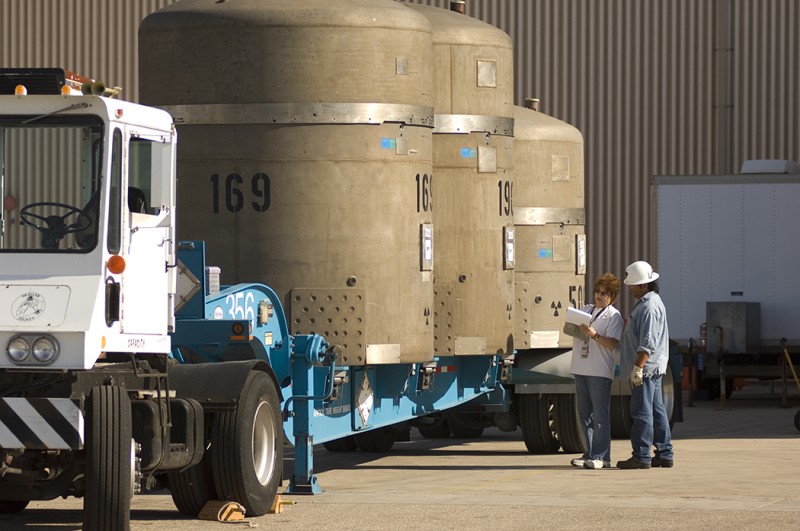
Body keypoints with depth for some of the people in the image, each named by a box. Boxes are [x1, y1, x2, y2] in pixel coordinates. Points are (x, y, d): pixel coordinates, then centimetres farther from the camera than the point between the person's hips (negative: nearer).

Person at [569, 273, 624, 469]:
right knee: (585, 414, 9)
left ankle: (601, 457, -9)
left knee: (600, 415, -8)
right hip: (580, 368, 7)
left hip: (600, 372, -7)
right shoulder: (585, 310, 18)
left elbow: (613, 343, -12)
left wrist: (594, 335, -26)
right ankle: (590, 454, 16)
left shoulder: (614, 316, -2)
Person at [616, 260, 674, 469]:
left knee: (642, 412, -8)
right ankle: (664, 454, 15)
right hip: (654, 368, 11)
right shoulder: (648, 302, 16)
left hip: (646, 367, -11)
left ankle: (641, 456, -6)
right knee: (656, 411, 12)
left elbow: (647, 343, -22)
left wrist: (638, 367, -23)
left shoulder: (649, 307, -18)